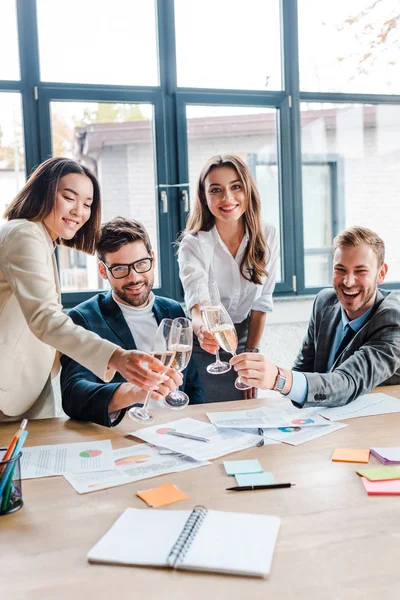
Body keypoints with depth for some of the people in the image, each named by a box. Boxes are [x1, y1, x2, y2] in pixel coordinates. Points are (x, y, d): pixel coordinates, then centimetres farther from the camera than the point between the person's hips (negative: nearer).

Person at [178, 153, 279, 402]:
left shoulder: (267, 235, -11)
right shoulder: (194, 244, -22)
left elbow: (261, 302, -7)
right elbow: (197, 303, -35)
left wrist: (250, 356, -7)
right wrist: (202, 329, -57)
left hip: (244, 341, 3)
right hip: (203, 349, -3)